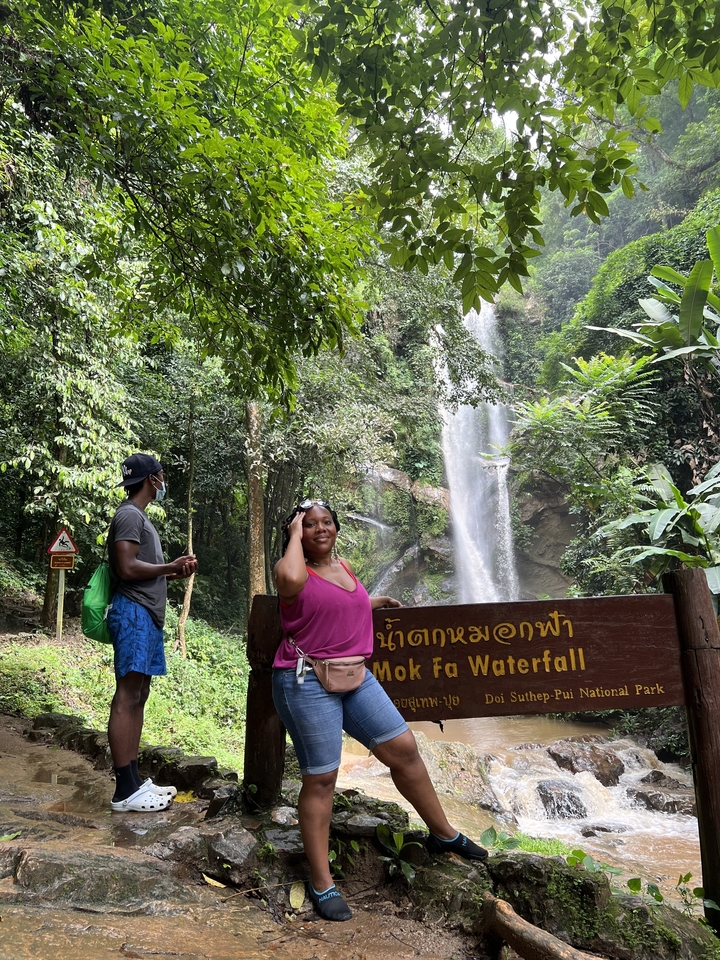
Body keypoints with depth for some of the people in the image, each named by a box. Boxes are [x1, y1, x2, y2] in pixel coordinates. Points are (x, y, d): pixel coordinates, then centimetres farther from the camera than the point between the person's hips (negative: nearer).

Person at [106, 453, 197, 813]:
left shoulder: (139, 516, 22)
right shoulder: (129, 515, -9)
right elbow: (127, 568, -18)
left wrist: (173, 572, 9)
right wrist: (171, 567, -10)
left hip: (147, 614, 11)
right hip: (133, 612, -11)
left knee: (138, 696, 10)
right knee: (127, 698, -9)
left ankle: (134, 780, 16)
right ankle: (125, 791, -5)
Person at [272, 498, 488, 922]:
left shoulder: (345, 566, 12)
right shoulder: (294, 567, -9)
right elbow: (291, 580, -36)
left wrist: (375, 602, 38)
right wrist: (295, 534, -21)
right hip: (307, 682, -7)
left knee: (404, 748, 9)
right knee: (321, 778, 0)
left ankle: (444, 834, 28)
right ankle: (321, 883, 17)